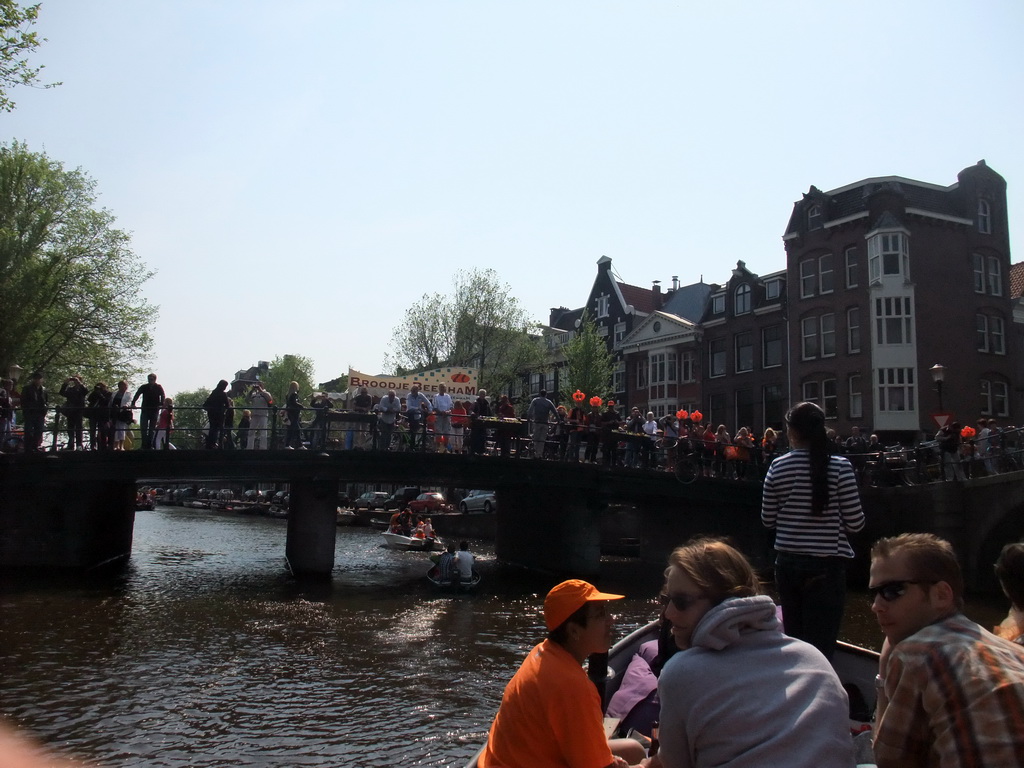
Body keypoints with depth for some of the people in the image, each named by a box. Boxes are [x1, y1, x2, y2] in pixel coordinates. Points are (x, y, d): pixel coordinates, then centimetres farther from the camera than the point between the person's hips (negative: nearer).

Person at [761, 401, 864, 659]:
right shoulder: (839, 466, -9)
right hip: (826, 564, -3)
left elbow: (768, 519, 5)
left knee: (793, 639, 18)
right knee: (819, 647, 2)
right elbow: (855, 522, -8)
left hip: (787, 563, 3)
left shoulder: (777, 467, -3)